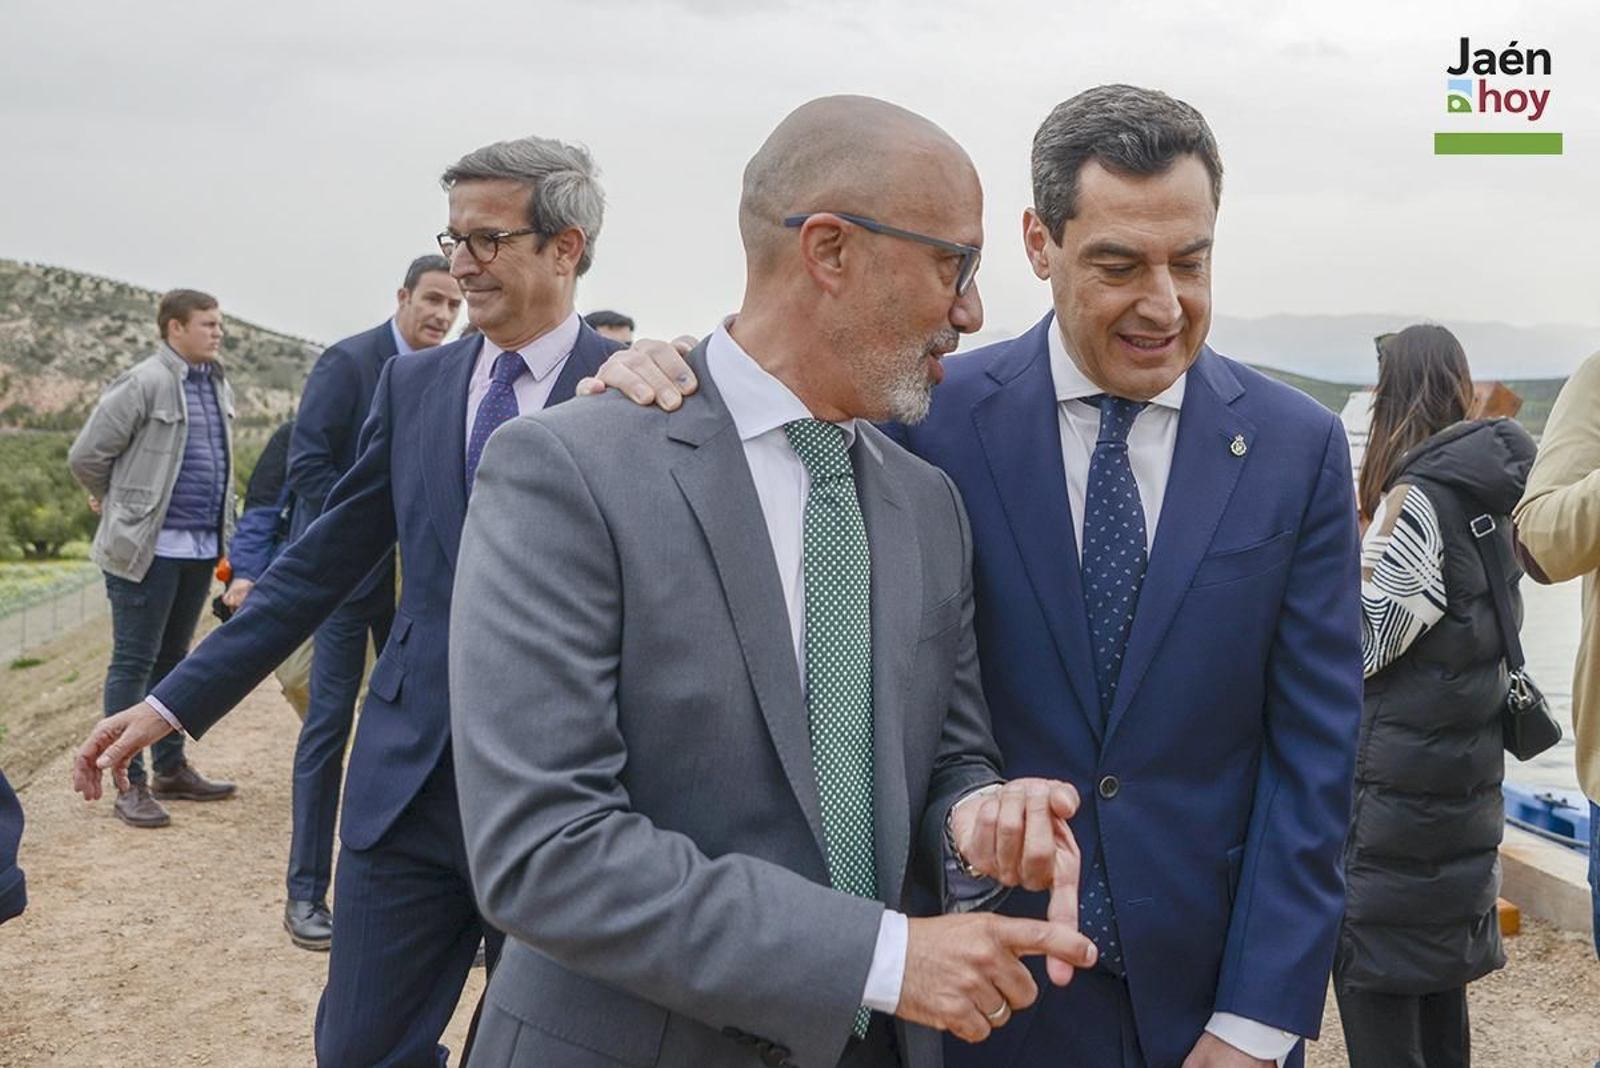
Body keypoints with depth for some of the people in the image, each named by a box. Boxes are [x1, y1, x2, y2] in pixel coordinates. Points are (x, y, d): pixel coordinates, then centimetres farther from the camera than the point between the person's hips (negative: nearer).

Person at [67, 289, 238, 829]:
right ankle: (129, 784, 4)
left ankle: (170, 769, 26)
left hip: (200, 547, 7)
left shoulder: (217, 386, 11)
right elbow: (86, 455, -9)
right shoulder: (143, 384, -12)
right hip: (149, 547, -7)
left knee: (172, 659, 16)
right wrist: (122, 505, 6)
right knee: (133, 663, -1)